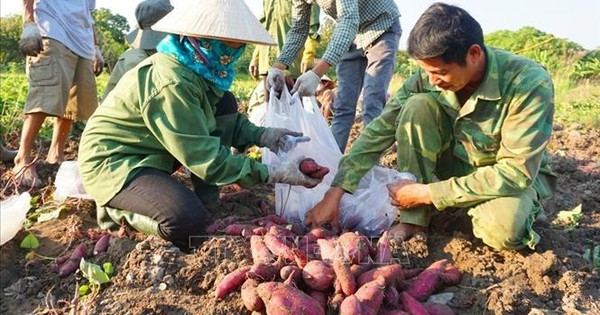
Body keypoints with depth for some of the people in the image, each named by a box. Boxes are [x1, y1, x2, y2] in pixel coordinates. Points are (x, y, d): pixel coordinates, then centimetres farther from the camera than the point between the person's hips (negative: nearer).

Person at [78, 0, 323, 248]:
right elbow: (205, 157, -28)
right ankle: (115, 209, -1)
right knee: (189, 222, -30)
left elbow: (217, 121, 9)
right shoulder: (172, 82, -29)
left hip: (150, 152, 9)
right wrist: (272, 173, -27)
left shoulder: (196, 67, -1)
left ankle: (208, 200, 3)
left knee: (225, 104, 0)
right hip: (113, 163, -9)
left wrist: (262, 135, -7)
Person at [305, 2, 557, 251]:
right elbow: (379, 132, -17)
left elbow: (516, 172, -29)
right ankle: (414, 220, -17)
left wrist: (427, 193, -30)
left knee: (502, 230, -38)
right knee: (418, 105, -23)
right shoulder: (428, 77, -18)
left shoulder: (529, 84, -29)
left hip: (515, 176, -3)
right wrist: (335, 193, -25)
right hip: (458, 163, 4)